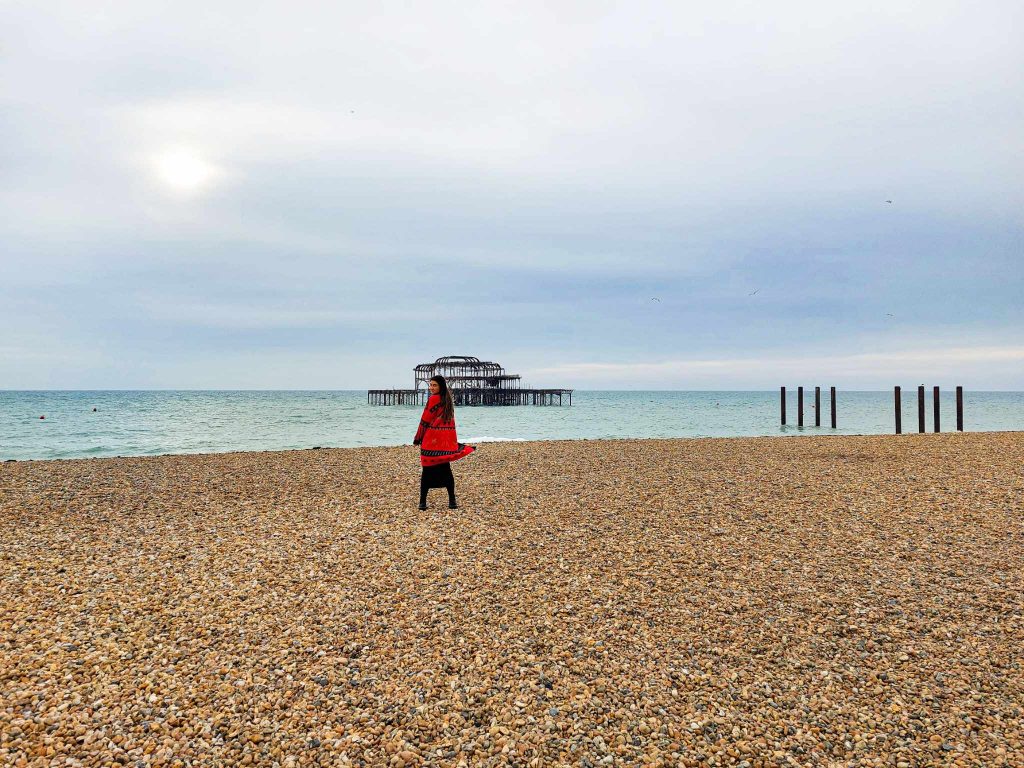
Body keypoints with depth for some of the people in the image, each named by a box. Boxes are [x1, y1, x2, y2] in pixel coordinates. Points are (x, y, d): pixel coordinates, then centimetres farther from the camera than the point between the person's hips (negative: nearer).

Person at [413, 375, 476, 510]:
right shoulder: (448, 400, 12)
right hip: (447, 441, 6)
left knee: (427, 471, -1)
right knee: (446, 470, 9)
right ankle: (452, 501, 5)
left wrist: (418, 438, 1)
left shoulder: (433, 399, -9)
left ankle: (423, 502, 1)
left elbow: (425, 420, -7)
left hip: (431, 441, -6)